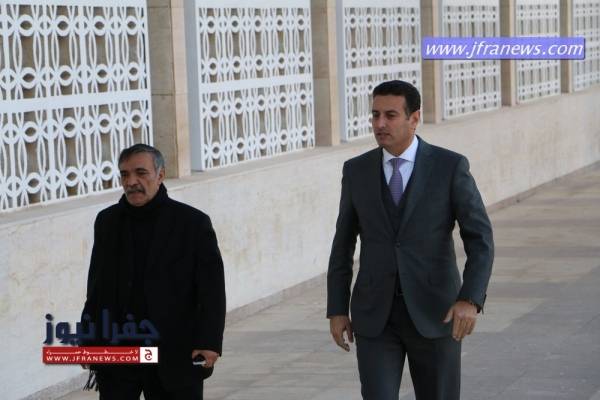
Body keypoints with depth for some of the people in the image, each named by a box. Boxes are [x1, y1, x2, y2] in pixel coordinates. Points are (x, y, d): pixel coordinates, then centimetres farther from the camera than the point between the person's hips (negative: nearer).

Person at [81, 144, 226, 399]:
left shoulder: (193, 223, -4)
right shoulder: (107, 222, 9)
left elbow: (212, 289, -6)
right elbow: (96, 286, 15)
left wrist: (209, 342, -15)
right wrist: (90, 340, 11)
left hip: (176, 354, -3)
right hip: (116, 349, 3)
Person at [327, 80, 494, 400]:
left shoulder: (450, 166, -7)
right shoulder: (357, 170, 2)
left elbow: (480, 240, -11)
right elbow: (343, 245, 9)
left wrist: (470, 300, -26)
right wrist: (336, 310, 5)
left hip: (434, 312, -1)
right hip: (376, 315, 2)